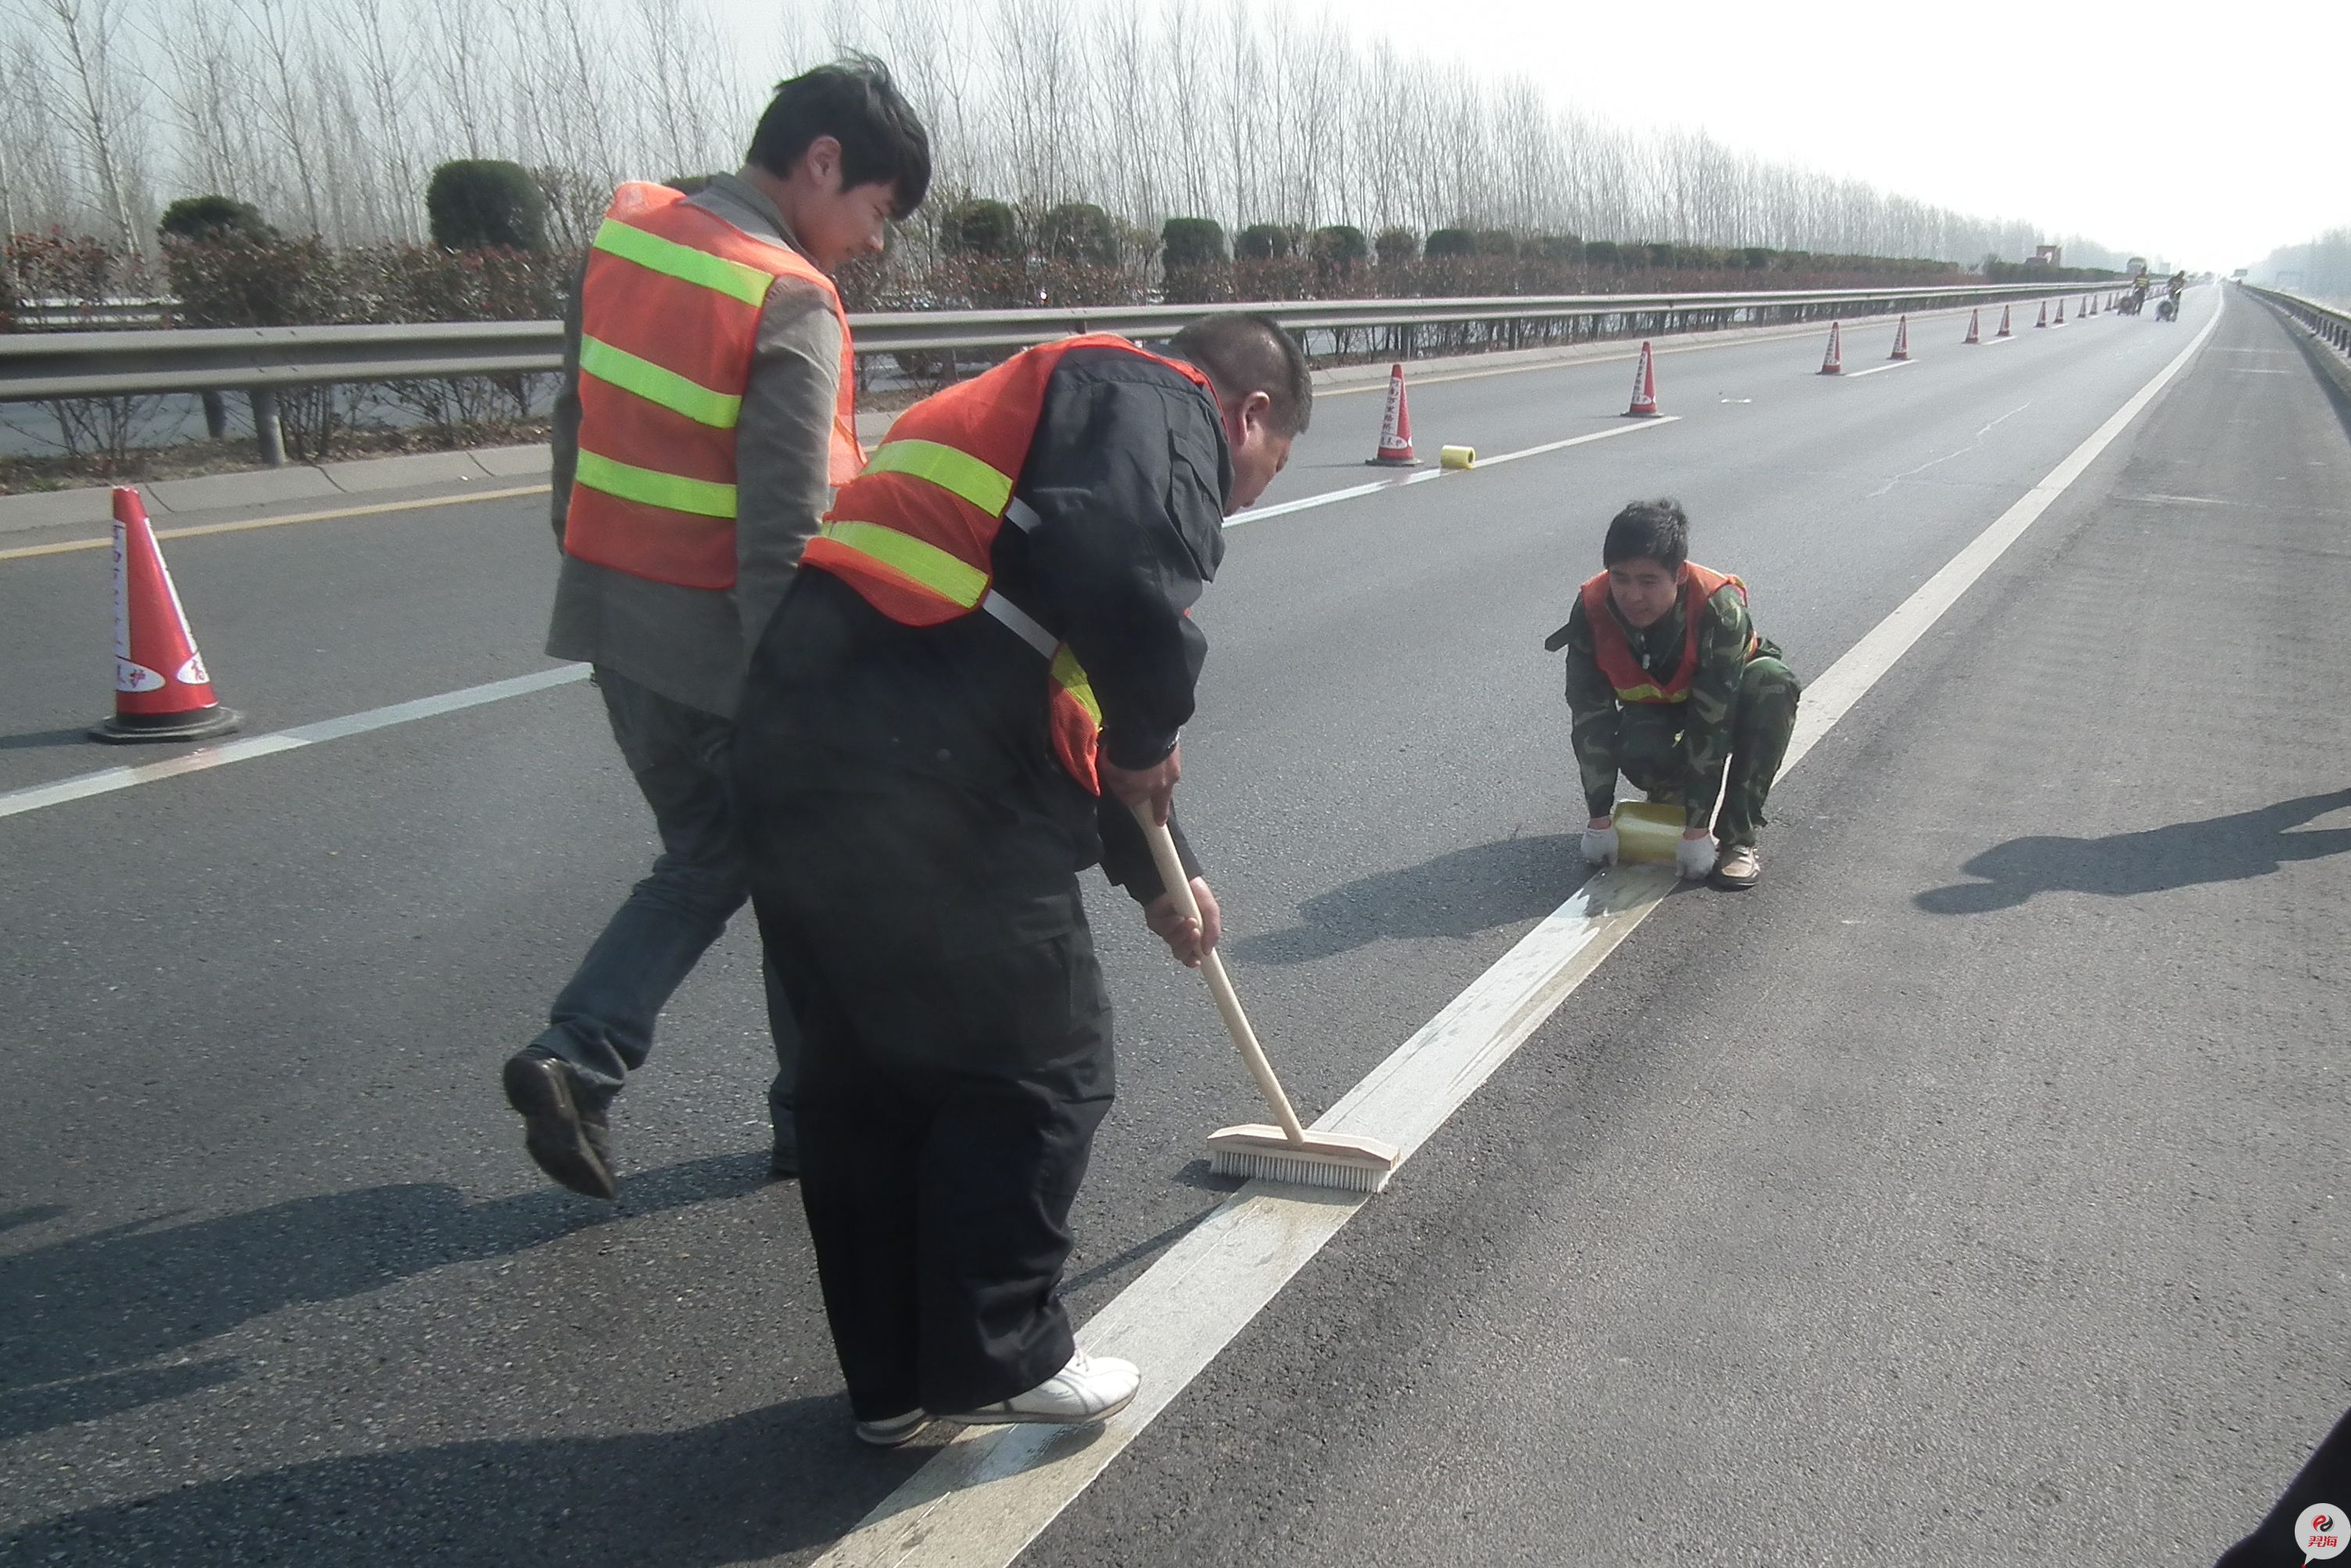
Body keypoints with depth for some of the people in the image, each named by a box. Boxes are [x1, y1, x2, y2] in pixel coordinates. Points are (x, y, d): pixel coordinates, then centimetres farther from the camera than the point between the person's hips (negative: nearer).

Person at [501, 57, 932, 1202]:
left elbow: (575, 421, 13)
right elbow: (781, 534, -22)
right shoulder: (792, 302, -18)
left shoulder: (624, 232, 5)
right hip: (723, 641, -7)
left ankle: (575, 1054, 8)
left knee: (705, 857, 22)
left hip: (614, 620, 7)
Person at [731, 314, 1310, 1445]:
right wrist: (1149, 737, -3)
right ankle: (999, 1360, 22)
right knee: (1037, 1069, 7)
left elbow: (1053, 689, 35)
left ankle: (892, 1382, 33)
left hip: (794, 738, 10)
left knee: (863, 1071, 18)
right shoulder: (1164, 408, 2)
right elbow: (1122, 578, -23)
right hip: (925, 773, -10)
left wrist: (1154, 874, 40)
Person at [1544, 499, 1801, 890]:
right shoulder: (1591, 611, -27)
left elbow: (1711, 724, -35)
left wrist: (1697, 830, -34)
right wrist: (1600, 818, -22)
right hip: (1654, 706, 1)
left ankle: (1739, 836, -24)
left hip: (1726, 698, -1)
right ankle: (1670, 792, 6)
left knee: (1772, 683, -35)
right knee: (1637, 752, -34)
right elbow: (1591, 717, -22)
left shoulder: (1719, 608, -36)